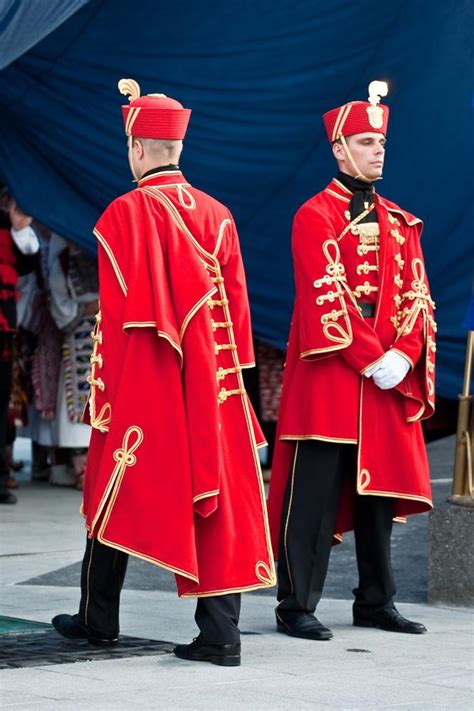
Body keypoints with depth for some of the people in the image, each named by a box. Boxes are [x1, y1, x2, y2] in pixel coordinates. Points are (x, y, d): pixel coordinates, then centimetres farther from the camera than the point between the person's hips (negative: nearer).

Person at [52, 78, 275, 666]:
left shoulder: (126, 212, -9)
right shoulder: (217, 215, 5)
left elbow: (115, 313, -10)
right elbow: (236, 304, 8)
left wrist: (101, 390, -5)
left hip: (141, 384, -4)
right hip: (210, 385, 4)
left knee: (116, 496, 12)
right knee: (214, 494, 3)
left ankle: (98, 619, 24)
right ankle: (220, 634, -1)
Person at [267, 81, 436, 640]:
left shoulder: (399, 223, 15)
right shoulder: (315, 216, -4)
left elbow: (416, 296, 9)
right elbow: (325, 298, -12)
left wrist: (403, 356, -8)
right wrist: (371, 361, -16)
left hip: (391, 379, 6)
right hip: (329, 378, -6)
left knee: (380, 489, 10)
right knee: (313, 494, -5)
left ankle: (375, 603, 20)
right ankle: (297, 607, 1)